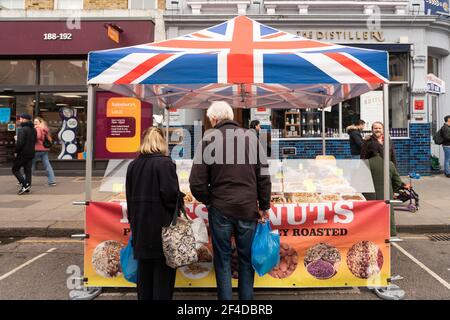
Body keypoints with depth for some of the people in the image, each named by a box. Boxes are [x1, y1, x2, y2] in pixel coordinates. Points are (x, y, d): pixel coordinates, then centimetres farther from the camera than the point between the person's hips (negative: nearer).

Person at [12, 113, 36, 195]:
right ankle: (27, 187, 10)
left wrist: (16, 151, -10)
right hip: (31, 153, 8)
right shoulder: (33, 130, 11)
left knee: (15, 169, 3)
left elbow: (20, 143, -22)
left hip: (23, 153, -8)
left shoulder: (22, 130, -16)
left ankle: (25, 185, -9)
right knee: (28, 170, 10)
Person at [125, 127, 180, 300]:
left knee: (144, 268, 16)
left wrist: (133, 220, 18)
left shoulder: (133, 165, 6)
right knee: (162, 268, 4)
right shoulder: (165, 163, -13)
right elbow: (171, 193, -20)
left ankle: (144, 297, 26)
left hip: (140, 224, 6)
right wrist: (181, 198, 0)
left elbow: (129, 196, 10)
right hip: (161, 224, -6)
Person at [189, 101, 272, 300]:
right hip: (248, 207, 2)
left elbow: (197, 181, -9)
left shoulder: (209, 138, -7)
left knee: (222, 259, 12)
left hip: (220, 208, -2)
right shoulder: (251, 136, 1)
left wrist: (208, 200, 8)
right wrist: (264, 205, 10)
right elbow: (263, 175, 1)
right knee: (246, 258, 15)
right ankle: (246, 297, 25)